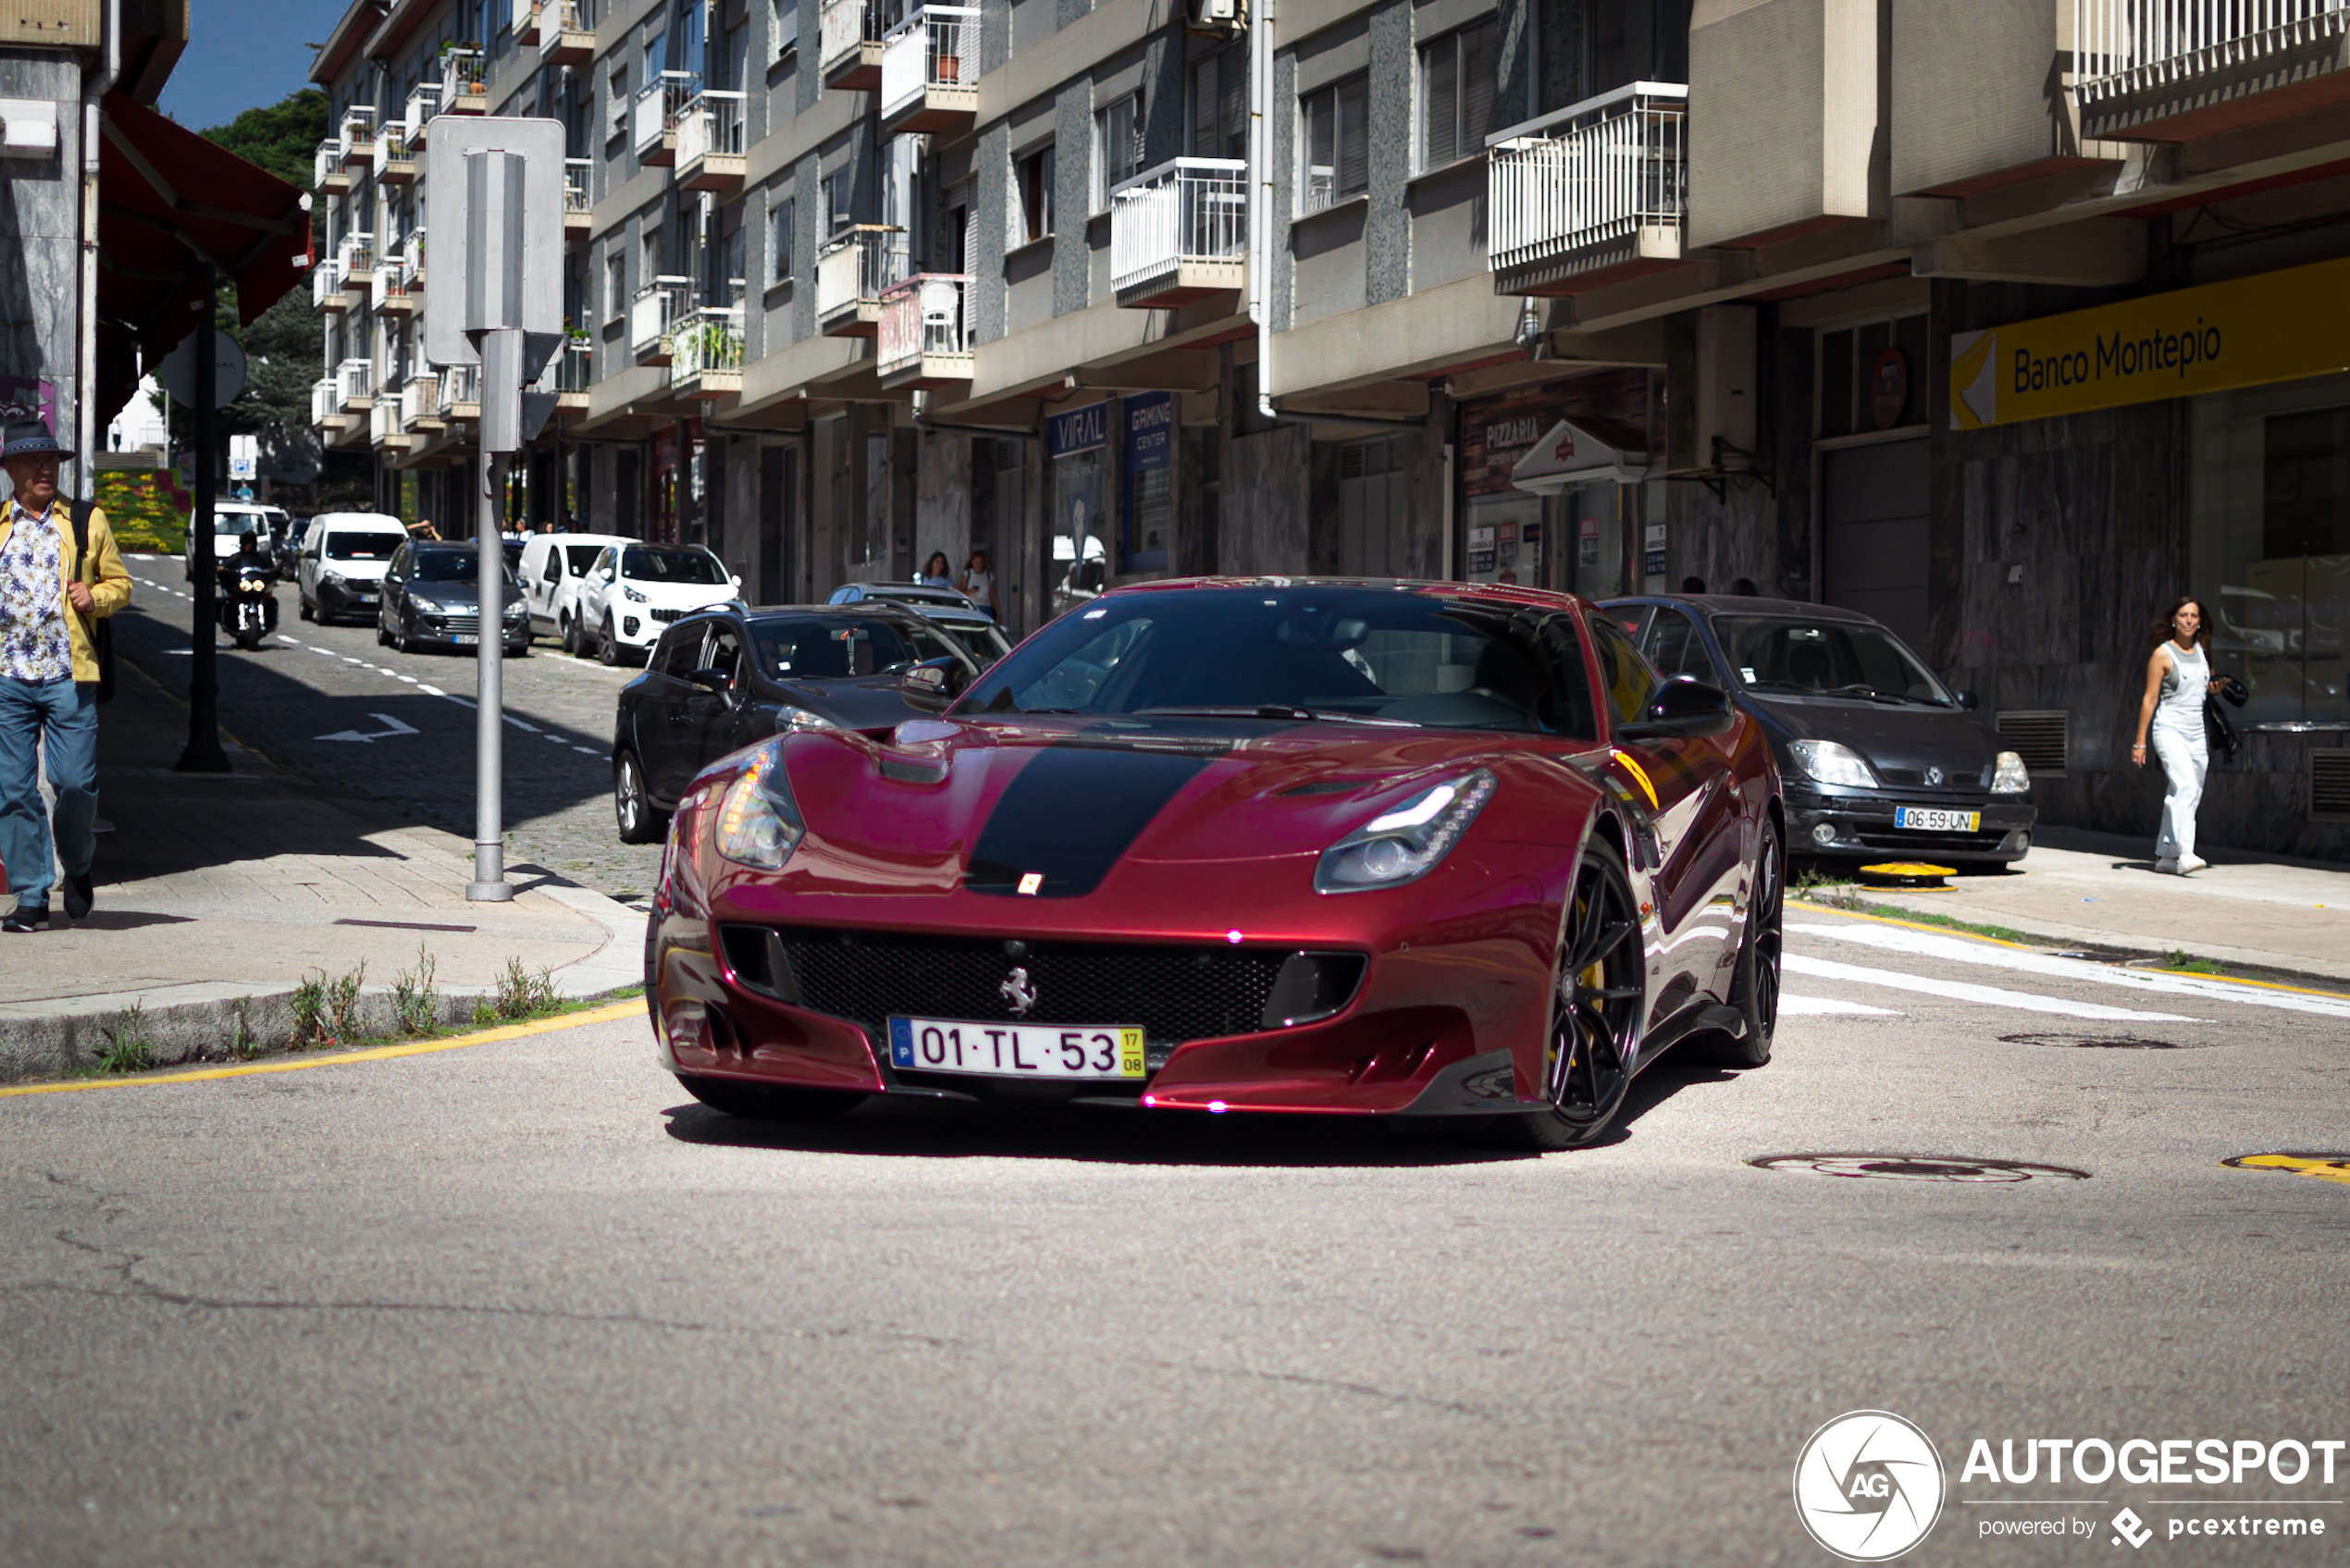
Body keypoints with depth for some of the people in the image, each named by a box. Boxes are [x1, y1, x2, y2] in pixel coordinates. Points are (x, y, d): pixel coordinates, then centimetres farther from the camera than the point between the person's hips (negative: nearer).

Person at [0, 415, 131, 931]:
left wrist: (95, 597, -5)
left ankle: (77, 868, 21)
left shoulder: (87, 522, 10)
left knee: (75, 782, -6)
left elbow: (120, 583, 16)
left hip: (68, 675, -1)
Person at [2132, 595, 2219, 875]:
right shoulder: (2163, 654, -4)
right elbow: (2150, 699, -5)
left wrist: (2214, 689, 3)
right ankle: (2184, 854, -33)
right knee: (2185, 786, -24)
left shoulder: (2202, 651, 13)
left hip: (2197, 733, 7)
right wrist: (2140, 742, -7)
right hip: (2169, 729, -6)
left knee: (2190, 796, 5)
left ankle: (2166, 855, 13)